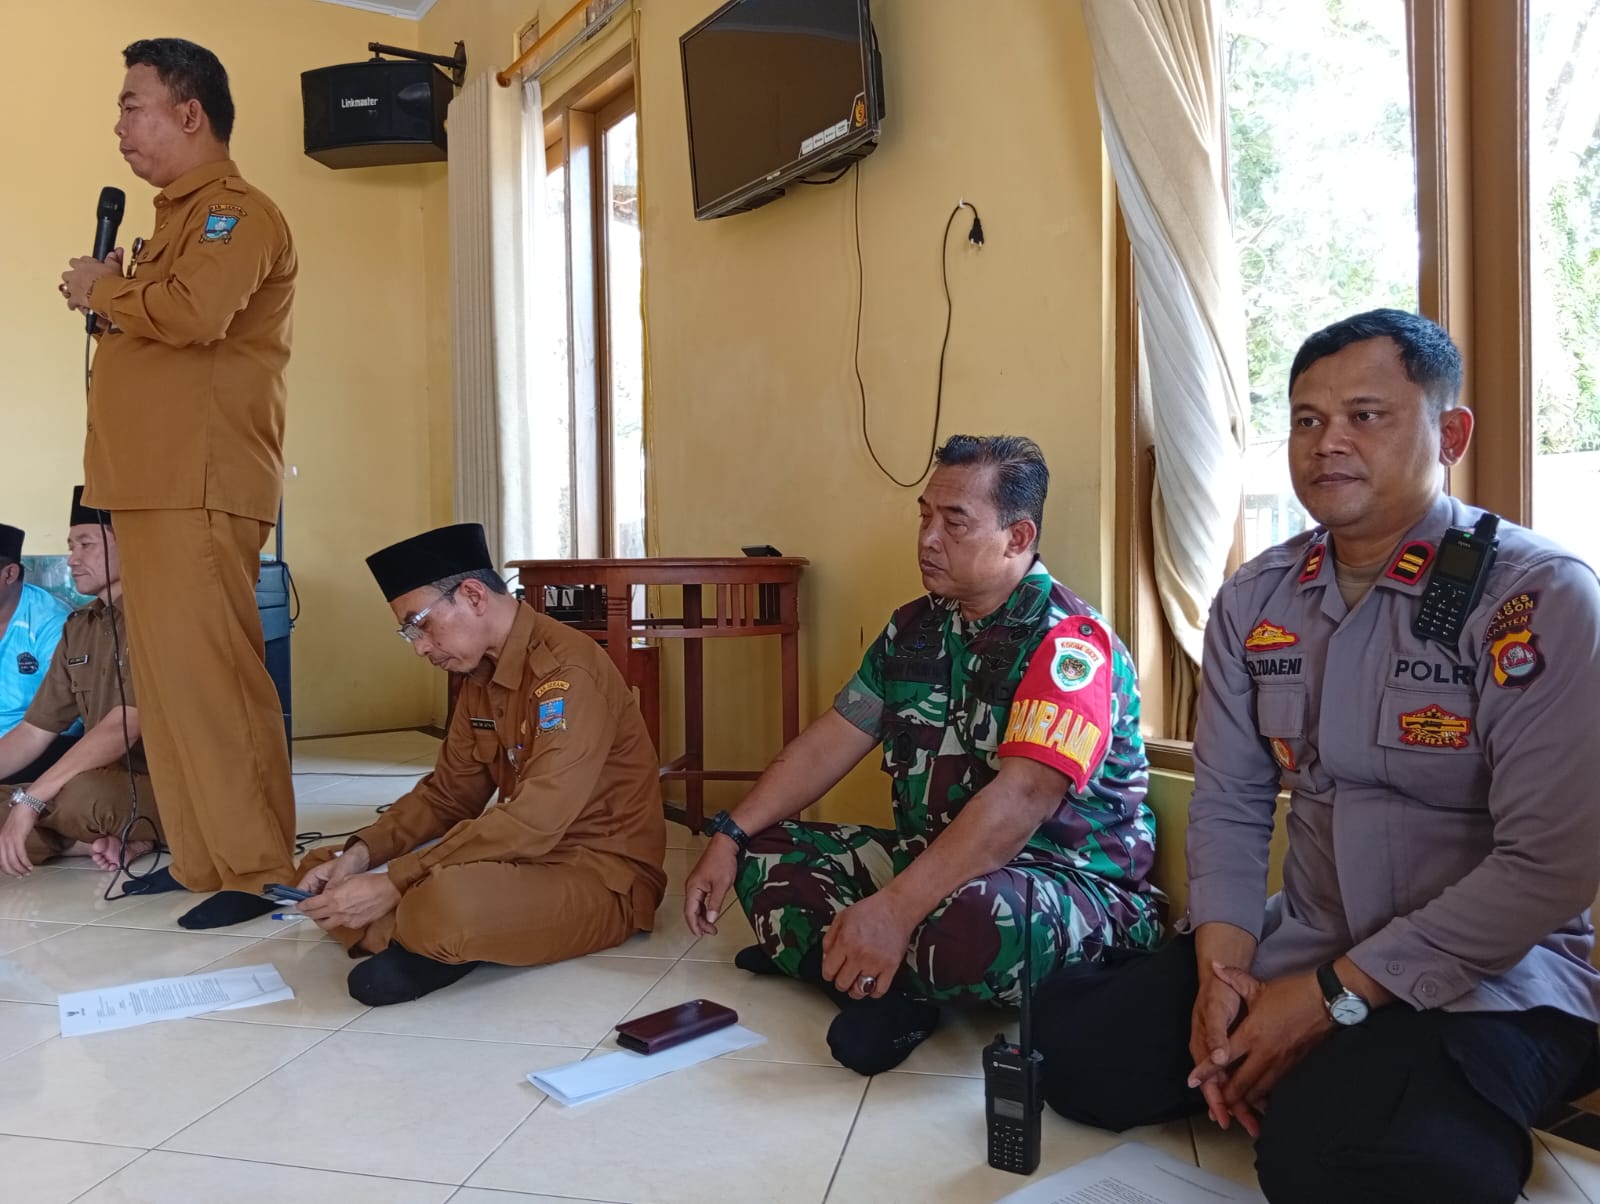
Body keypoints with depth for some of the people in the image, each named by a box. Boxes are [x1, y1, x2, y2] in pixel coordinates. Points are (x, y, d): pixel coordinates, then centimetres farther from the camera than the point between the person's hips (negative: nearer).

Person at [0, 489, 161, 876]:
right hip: (104, 783, 8)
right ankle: (112, 840, -7)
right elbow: (34, 732, 14)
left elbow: (124, 727, -22)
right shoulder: (78, 628, 13)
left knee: (85, 795, -39)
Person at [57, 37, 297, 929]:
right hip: (157, 485, 10)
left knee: (208, 675, -11)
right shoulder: (181, 216, 25)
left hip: (201, 488, -10)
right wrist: (109, 299, 9)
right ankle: (199, 855, 18)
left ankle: (256, 871, -4)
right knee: (169, 676, 10)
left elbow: (195, 313, -23)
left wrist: (104, 289, -5)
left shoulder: (236, 211, -6)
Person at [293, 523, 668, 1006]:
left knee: (445, 903, -38)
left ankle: (432, 942, -8)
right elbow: (448, 794, 12)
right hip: (528, 857, 9)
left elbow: (534, 822, -29)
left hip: (602, 875, -8)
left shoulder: (567, 669, -22)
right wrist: (361, 853, -5)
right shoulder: (479, 676, 7)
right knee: (322, 873, 6)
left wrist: (393, 884, -28)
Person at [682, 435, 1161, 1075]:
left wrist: (894, 911, -37)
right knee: (765, 853, 0)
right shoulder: (914, 627, 8)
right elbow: (829, 742, 8)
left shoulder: (1069, 639, -18)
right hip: (931, 857, 8)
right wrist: (729, 836, -2)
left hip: (1065, 878, -7)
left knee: (969, 924, -40)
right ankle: (889, 986, -18)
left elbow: (1022, 798, -30)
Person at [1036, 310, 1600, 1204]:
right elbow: (1229, 804, 5)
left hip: (1490, 978, -5)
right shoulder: (1253, 602, 3)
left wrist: (1332, 997, -19)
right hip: (1296, 954, 6)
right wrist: (1222, 965, -12)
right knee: (1075, 1046, -7)